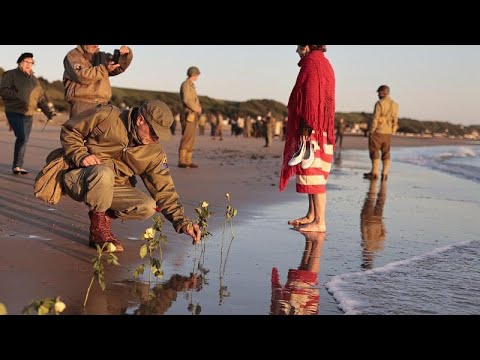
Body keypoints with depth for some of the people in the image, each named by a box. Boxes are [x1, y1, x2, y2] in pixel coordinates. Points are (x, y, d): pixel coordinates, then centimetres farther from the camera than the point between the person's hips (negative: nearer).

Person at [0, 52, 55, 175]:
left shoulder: (34, 79, 19)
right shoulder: (11, 75, 1)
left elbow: (41, 97, 17)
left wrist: (48, 111, 4)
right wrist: (18, 96, -24)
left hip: (28, 115, 6)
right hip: (14, 112, -6)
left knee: (24, 140, 5)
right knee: (22, 137, -19)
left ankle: (18, 166, 14)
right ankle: (16, 166, -9)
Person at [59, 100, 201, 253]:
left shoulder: (154, 154, -3)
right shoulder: (106, 116, -13)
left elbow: (164, 190, -3)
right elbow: (69, 131, -4)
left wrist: (182, 223, -12)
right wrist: (81, 156, -19)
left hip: (110, 188, 4)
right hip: (77, 178, -4)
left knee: (148, 206, -20)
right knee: (104, 173, -39)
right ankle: (97, 229, -16)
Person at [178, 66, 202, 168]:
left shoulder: (191, 85, 21)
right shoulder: (186, 84, -8)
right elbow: (186, 100, -19)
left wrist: (198, 108, 4)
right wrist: (197, 108, -11)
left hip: (193, 115, 10)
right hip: (189, 115, -10)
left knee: (191, 139, 8)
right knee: (186, 139, -11)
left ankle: (188, 161, 10)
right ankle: (182, 161, -11)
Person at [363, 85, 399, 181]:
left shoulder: (380, 103, -13)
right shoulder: (394, 105, 7)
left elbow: (375, 119, -15)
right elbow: (395, 121, 9)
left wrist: (371, 131, -9)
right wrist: (391, 132, 16)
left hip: (378, 131, -6)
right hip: (388, 133, 6)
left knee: (374, 152, 1)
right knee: (386, 153, 9)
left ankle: (374, 173, 0)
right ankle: (385, 174, 6)